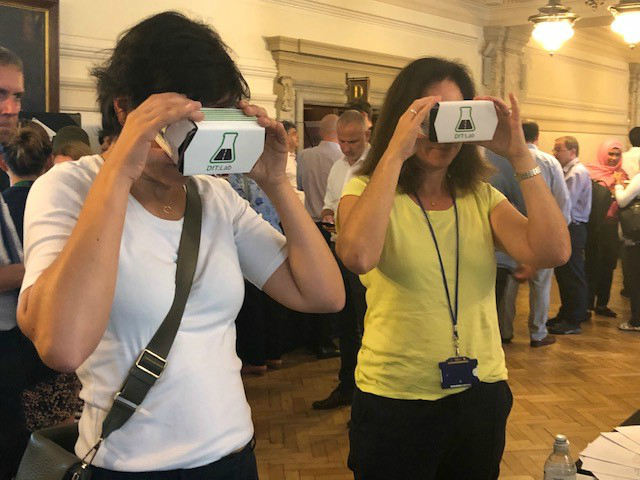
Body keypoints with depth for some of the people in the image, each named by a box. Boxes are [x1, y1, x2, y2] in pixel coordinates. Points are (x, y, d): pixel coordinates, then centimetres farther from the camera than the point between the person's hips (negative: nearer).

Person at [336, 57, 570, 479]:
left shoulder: (482, 198, 5)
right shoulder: (366, 190, -6)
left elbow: (553, 252, -12)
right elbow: (358, 256, -29)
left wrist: (520, 156, -14)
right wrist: (396, 152, -26)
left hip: (482, 394, 4)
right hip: (396, 399, -4)